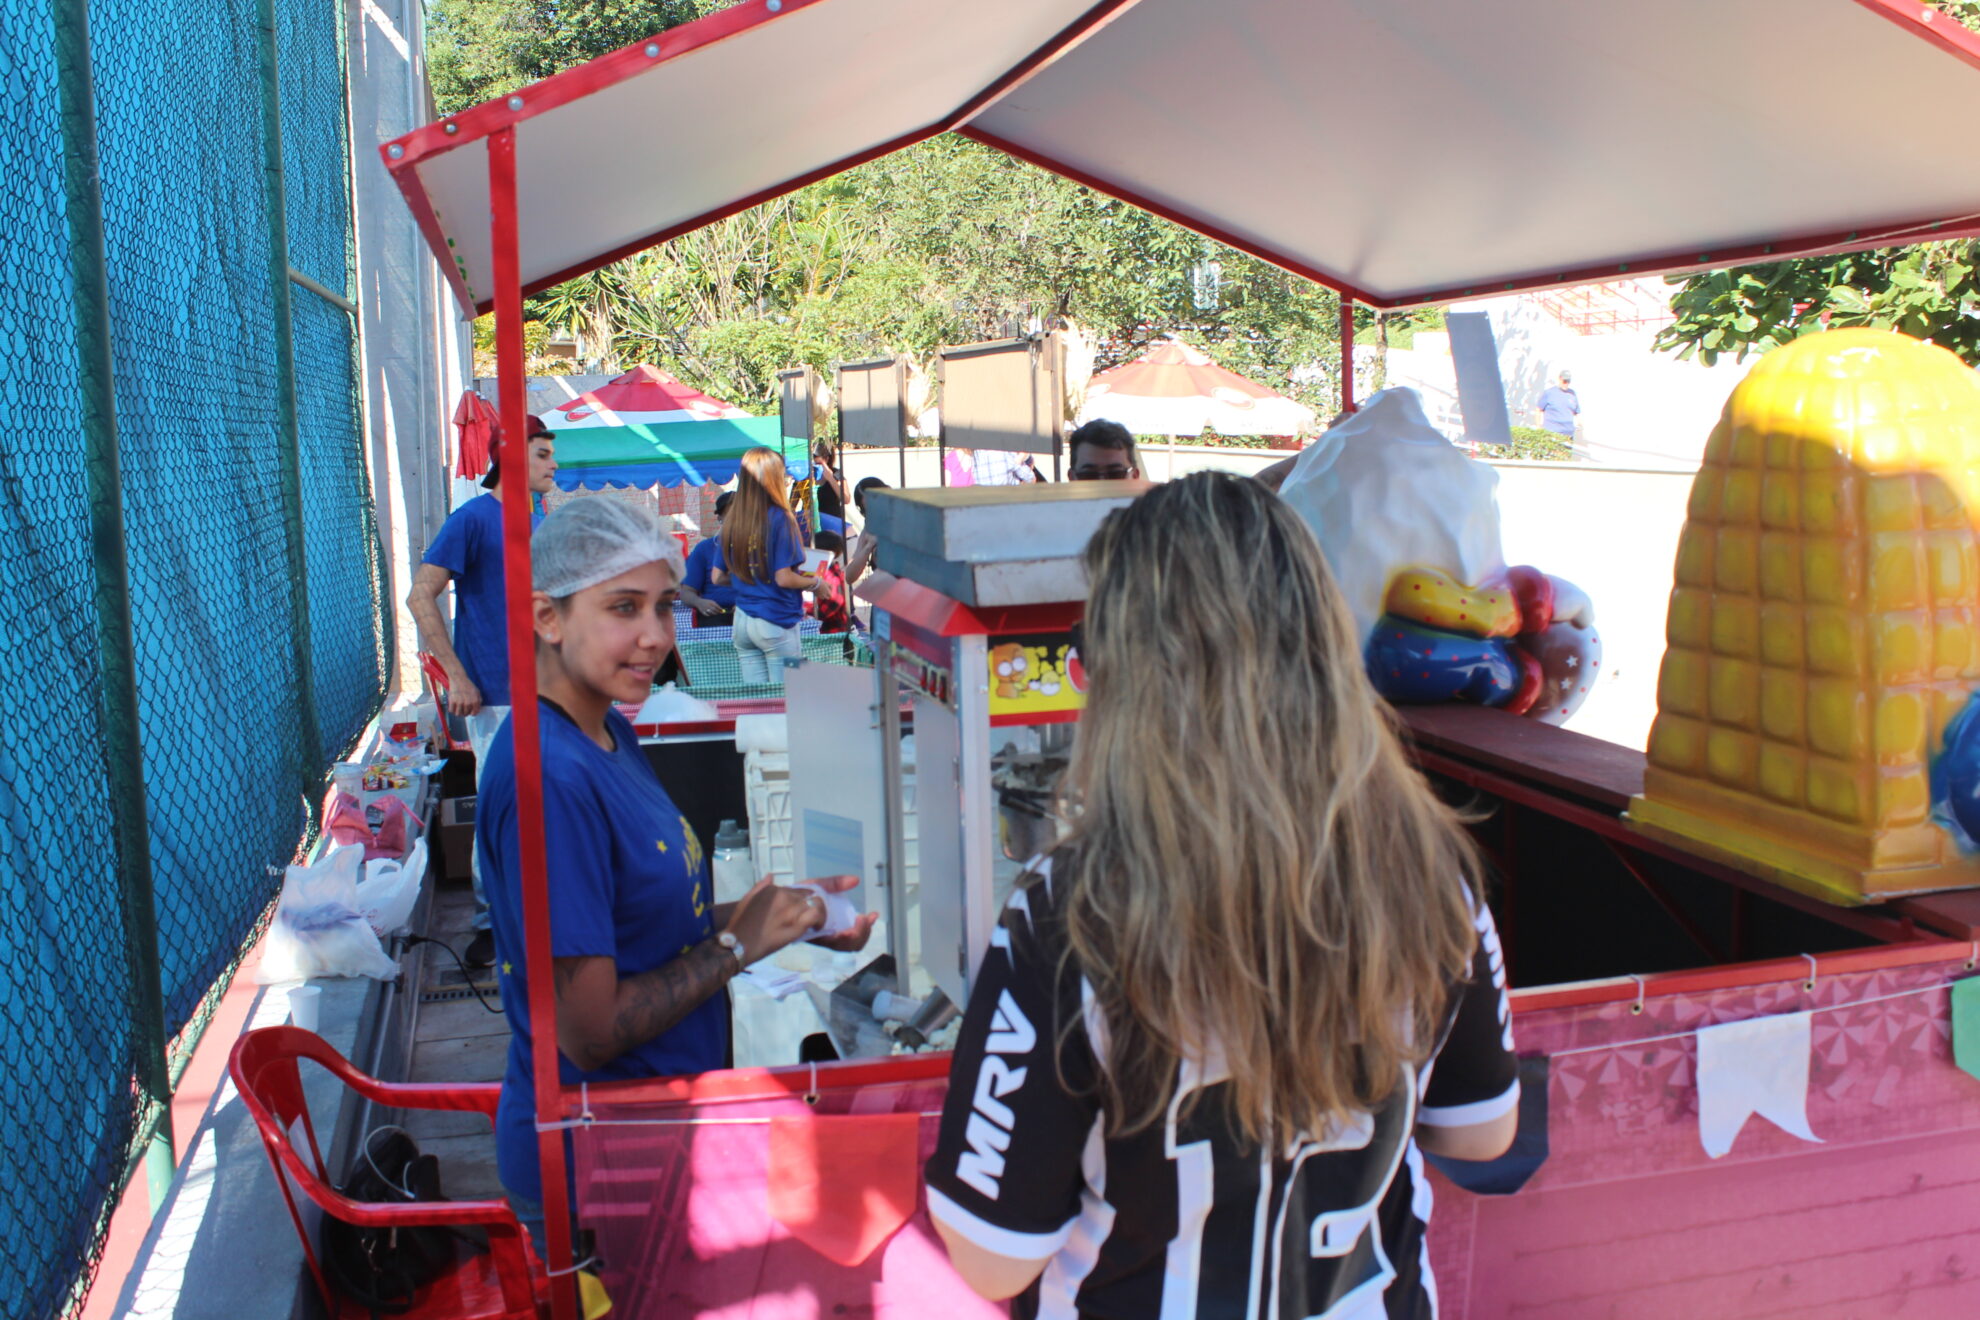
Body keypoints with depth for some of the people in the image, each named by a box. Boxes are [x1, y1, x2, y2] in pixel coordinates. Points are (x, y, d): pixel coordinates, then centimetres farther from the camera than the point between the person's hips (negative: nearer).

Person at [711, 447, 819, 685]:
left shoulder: (731, 521, 3)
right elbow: (784, 578, -15)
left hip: (742, 621, 5)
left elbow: (718, 576, 8)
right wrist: (813, 583, 3)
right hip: (776, 623, -5)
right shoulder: (779, 519, -12)